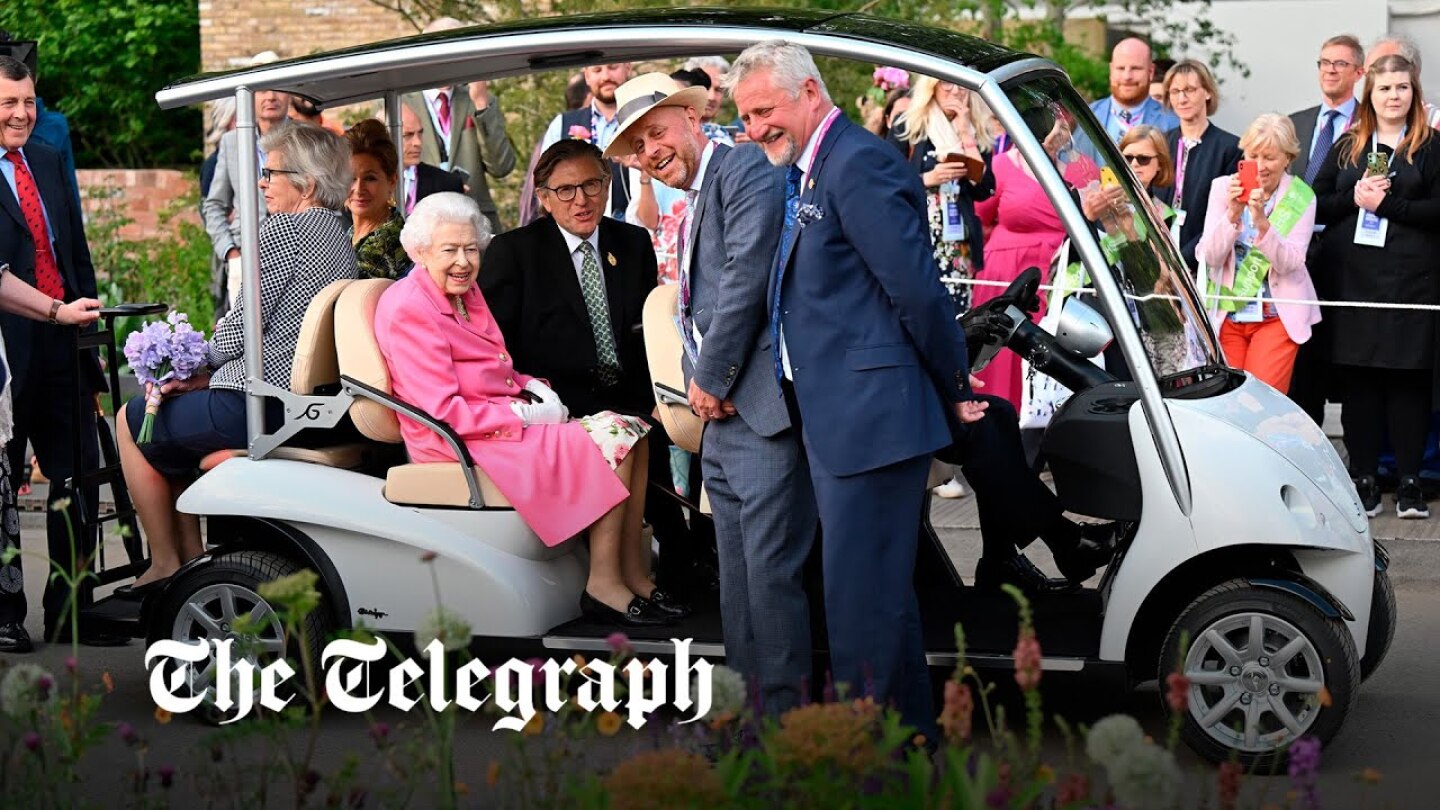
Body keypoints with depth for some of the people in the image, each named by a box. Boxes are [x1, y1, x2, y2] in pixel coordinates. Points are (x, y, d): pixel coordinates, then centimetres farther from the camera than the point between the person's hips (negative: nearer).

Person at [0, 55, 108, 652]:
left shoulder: (48, 161, 12)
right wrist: (56, 311, -25)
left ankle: (69, 613, 18)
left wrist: (88, 326, 13)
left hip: (61, 351, 6)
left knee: (78, 481, 8)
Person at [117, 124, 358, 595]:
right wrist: (206, 373, 11)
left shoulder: (284, 229, -14)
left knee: (133, 422, 11)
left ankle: (166, 564, 15)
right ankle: (192, 555, 25)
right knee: (177, 406, 27)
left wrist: (201, 362, 4)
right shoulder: (341, 238, 14)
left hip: (259, 406, -9)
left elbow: (244, 324, -16)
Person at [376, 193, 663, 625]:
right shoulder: (408, 310, -15)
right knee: (611, 440, -19)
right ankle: (604, 584, -16)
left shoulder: (466, 293, 14)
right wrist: (524, 413, -17)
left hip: (505, 421, 10)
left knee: (632, 429, -2)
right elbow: (445, 411, -20)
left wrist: (533, 386, 4)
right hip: (462, 443, -10)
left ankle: (634, 574, -3)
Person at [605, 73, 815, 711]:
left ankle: (785, 718, -5)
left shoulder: (747, 169, -7)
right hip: (721, 418, 10)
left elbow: (747, 278, -16)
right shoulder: (694, 204, 23)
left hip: (763, 408, -10)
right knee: (737, 579, 12)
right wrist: (698, 381, 7)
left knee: (770, 571, -10)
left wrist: (711, 380, -10)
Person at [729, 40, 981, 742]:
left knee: (859, 599, -6)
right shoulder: (809, 172, 17)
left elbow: (917, 289, -18)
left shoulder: (858, 164, -15)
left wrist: (954, 386, -9)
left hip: (869, 419, -11)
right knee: (883, 595, 19)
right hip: (834, 419, 11)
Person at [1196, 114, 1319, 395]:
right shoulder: (1222, 187, 0)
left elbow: (1289, 263, -14)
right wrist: (1233, 214, -23)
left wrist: (1263, 222, -28)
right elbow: (1209, 256, -7)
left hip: (1277, 317, -2)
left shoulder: (1301, 198, -4)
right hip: (1225, 315, 2)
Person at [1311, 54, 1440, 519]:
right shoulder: (1347, 147, 15)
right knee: (1358, 377, 2)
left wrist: (1384, 203, -12)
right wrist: (1354, 198, -8)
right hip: (1352, 277, 3)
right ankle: (1364, 480, 8)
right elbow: (1316, 204, 10)